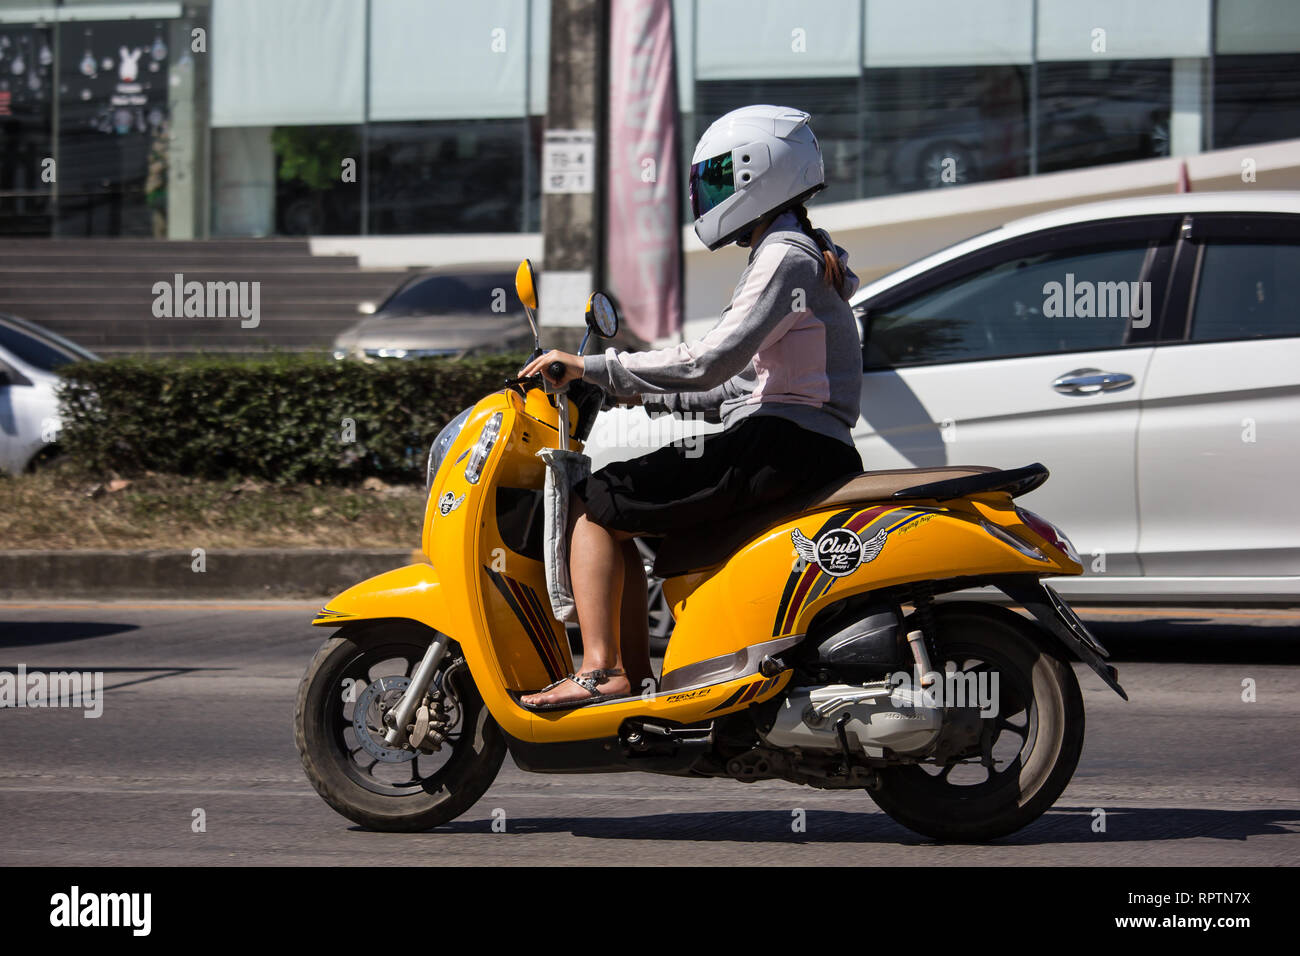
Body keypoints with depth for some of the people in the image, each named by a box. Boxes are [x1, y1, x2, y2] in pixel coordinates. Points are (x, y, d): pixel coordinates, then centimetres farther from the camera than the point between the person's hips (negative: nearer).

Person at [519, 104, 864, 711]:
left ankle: (600, 670, -17)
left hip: (779, 448, -10)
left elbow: (710, 361, -20)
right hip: (806, 451, 10)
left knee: (593, 506, -9)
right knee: (624, 514, 17)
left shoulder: (786, 258, -9)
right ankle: (636, 678, 10)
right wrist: (647, 395, 18)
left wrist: (592, 367, -17)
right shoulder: (802, 255, 22)